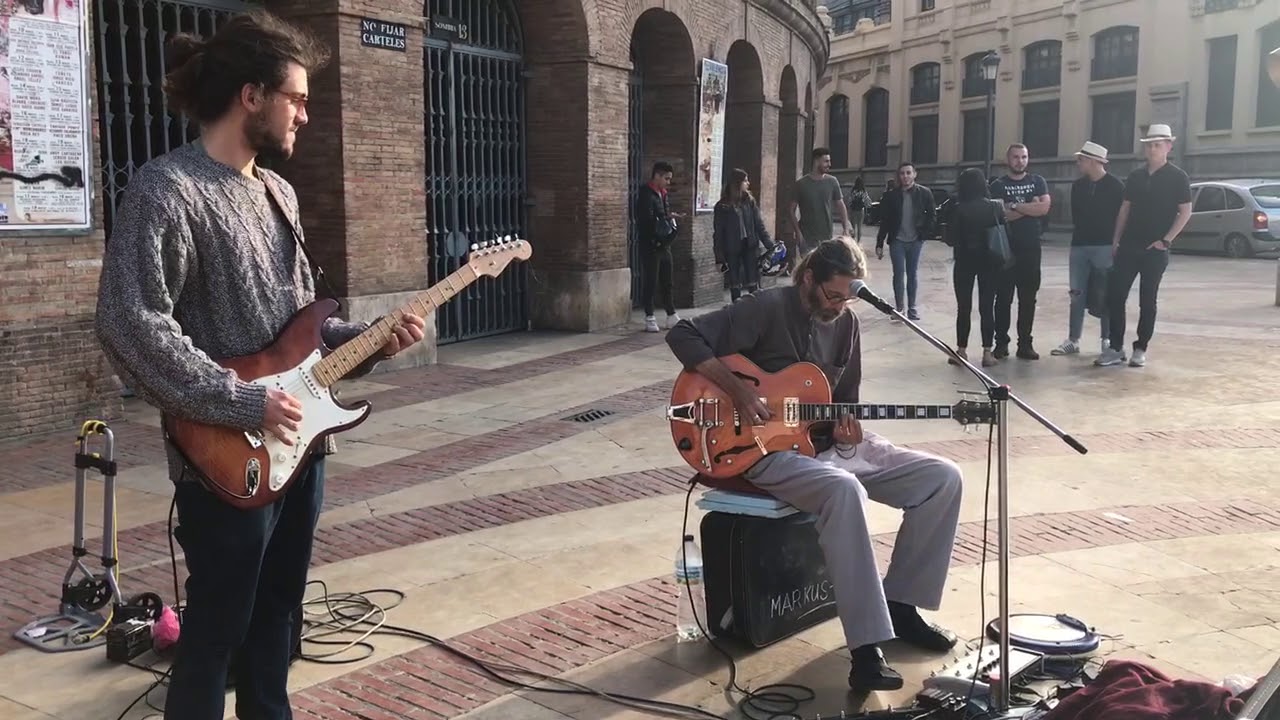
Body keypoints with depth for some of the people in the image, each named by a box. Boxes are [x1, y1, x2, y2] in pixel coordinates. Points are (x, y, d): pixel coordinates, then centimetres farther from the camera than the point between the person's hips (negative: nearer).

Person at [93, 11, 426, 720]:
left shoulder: (279, 193, 12)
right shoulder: (164, 190, -15)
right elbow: (130, 325, -23)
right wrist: (242, 403, -22)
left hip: (297, 441, 8)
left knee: (275, 612, 20)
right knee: (216, 628, 5)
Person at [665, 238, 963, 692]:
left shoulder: (845, 322, 7)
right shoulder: (767, 309, -13)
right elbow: (683, 336, -18)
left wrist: (846, 428, -7)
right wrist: (739, 392, -25)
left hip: (832, 442, 8)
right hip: (770, 448, -7)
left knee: (943, 479, -5)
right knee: (844, 489, -39)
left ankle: (900, 604, 7)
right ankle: (867, 647, -34)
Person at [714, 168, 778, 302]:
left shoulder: (750, 202, 4)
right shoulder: (722, 206, -3)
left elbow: (759, 226, 4)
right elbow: (718, 234, -2)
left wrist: (770, 245, -8)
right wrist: (720, 258, -7)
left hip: (750, 247, 1)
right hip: (732, 250, -1)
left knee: (753, 285, -1)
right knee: (735, 286, 6)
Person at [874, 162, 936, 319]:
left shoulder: (924, 193, -3)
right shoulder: (891, 195, -4)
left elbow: (932, 215, 4)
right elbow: (884, 221, -1)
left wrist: (925, 233, -6)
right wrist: (880, 243, -3)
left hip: (916, 241, 1)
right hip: (897, 241, -1)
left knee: (913, 274, 9)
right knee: (899, 274, 0)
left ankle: (912, 307, 18)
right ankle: (899, 308, 8)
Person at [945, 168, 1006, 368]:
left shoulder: (959, 209, -11)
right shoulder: (996, 206, -4)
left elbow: (950, 239, -8)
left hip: (965, 262, -2)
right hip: (990, 262, 2)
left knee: (964, 308, 8)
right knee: (987, 308, 6)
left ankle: (961, 350, 11)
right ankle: (987, 352, 5)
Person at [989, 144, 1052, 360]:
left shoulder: (1037, 182, 10)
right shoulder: (998, 185, 3)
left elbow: (1044, 207, -7)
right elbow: (1000, 214, -12)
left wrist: (1015, 206, -9)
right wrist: (1030, 207, -8)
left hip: (1031, 249, 2)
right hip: (1006, 249, -2)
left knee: (1028, 298, 4)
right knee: (1004, 297, 1)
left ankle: (1025, 343, 10)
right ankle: (1001, 342, 8)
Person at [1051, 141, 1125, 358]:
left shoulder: (1115, 186, -5)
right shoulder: (1077, 186, 10)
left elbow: (1122, 216, -5)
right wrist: (1079, 232, 9)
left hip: (1105, 247, -4)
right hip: (1079, 245, 5)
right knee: (1077, 294, 5)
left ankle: (1108, 340, 10)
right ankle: (1073, 340, 10)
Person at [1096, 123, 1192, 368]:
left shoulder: (1177, 177, -3)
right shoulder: (1135, 176, 10)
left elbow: (1185, 212, -5)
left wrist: (1166, 240, -11)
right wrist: (1116, 240, 8)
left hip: (1155, 250, -4)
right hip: (1129, 246, 4)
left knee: (1147, 301, 3)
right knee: (1115, 296, -2)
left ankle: (1140, 349, 13)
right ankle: (1115, 348, 5)